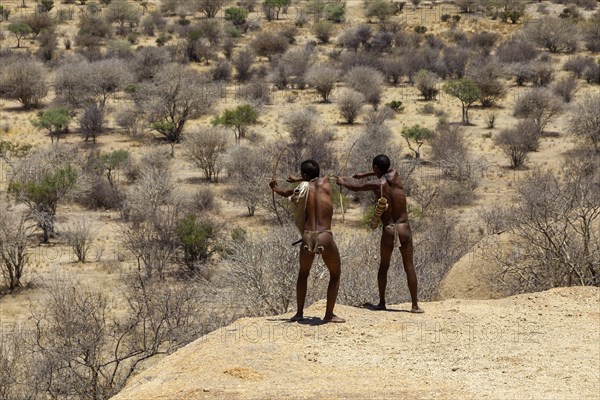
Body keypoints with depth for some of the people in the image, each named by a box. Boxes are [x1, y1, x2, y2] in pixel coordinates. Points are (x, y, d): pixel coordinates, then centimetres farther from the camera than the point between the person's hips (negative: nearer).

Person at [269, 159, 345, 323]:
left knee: (303, 274, 23)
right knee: (335, 275, 15)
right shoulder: (325, 182, 6)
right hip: (325, 238, -1)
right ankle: (329, 314, 10)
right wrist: (297, 180, 40)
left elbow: (287, 193, 26)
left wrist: (275, 188, 45)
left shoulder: (303, 188, 5)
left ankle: (299, 313, 25)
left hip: (308, 237, 2)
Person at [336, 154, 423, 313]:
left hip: (388, 230, -2)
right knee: (409, 267, 1)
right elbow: (386, 171, 29)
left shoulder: (376, 184, -4)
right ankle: (415, 305, -4)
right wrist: (364, 175, 41)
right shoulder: (395, 176, 3)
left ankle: (382, 303, 20)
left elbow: (356, 188, 15)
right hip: (404, 228, 2)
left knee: (383, 267, 16)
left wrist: (342, 182, 37)